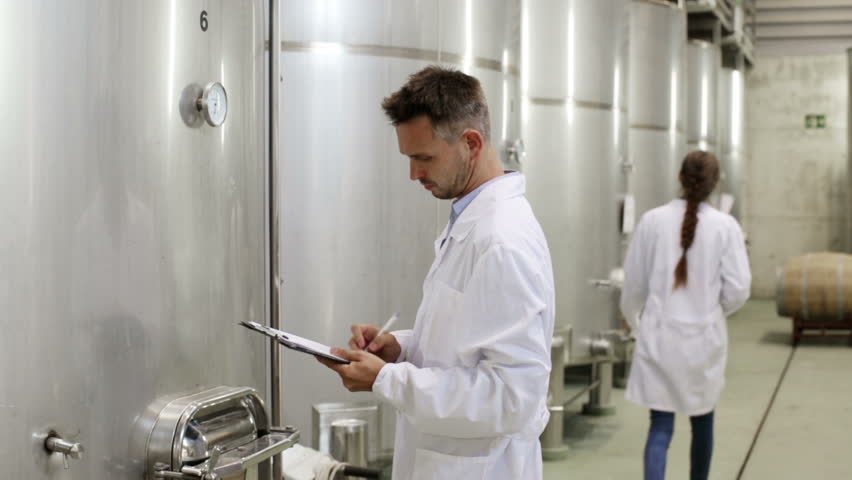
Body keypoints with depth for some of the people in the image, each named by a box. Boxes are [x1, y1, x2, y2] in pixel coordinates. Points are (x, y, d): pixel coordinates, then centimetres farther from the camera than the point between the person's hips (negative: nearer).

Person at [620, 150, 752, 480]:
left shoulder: (653, 221, -7)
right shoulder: (725, 226, -9)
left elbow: (634, 283, 1)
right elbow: (738, 289, -8)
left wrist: (632, 318, 21)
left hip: (659, 335, 0)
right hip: (705, 336, 0)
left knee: (660, 427, 1)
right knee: (702, 421, 20)